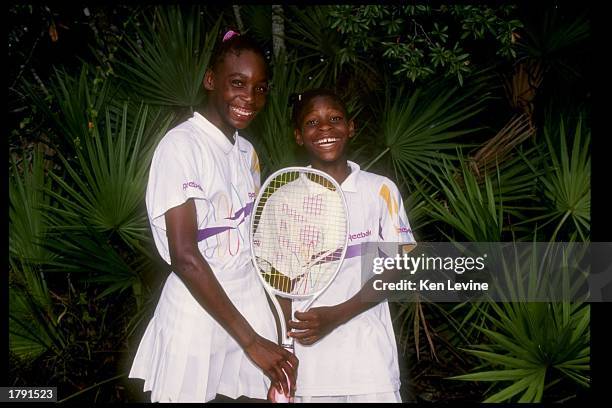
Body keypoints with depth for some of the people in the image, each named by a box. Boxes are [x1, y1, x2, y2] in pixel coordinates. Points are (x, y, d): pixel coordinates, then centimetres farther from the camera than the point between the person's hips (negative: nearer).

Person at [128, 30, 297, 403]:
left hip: (251, 306, 6)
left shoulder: (246, 151, 11)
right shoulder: (181, 144, -13)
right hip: (198, 312, -6)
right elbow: (185, 257, -20)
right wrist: (250, 340, -21)